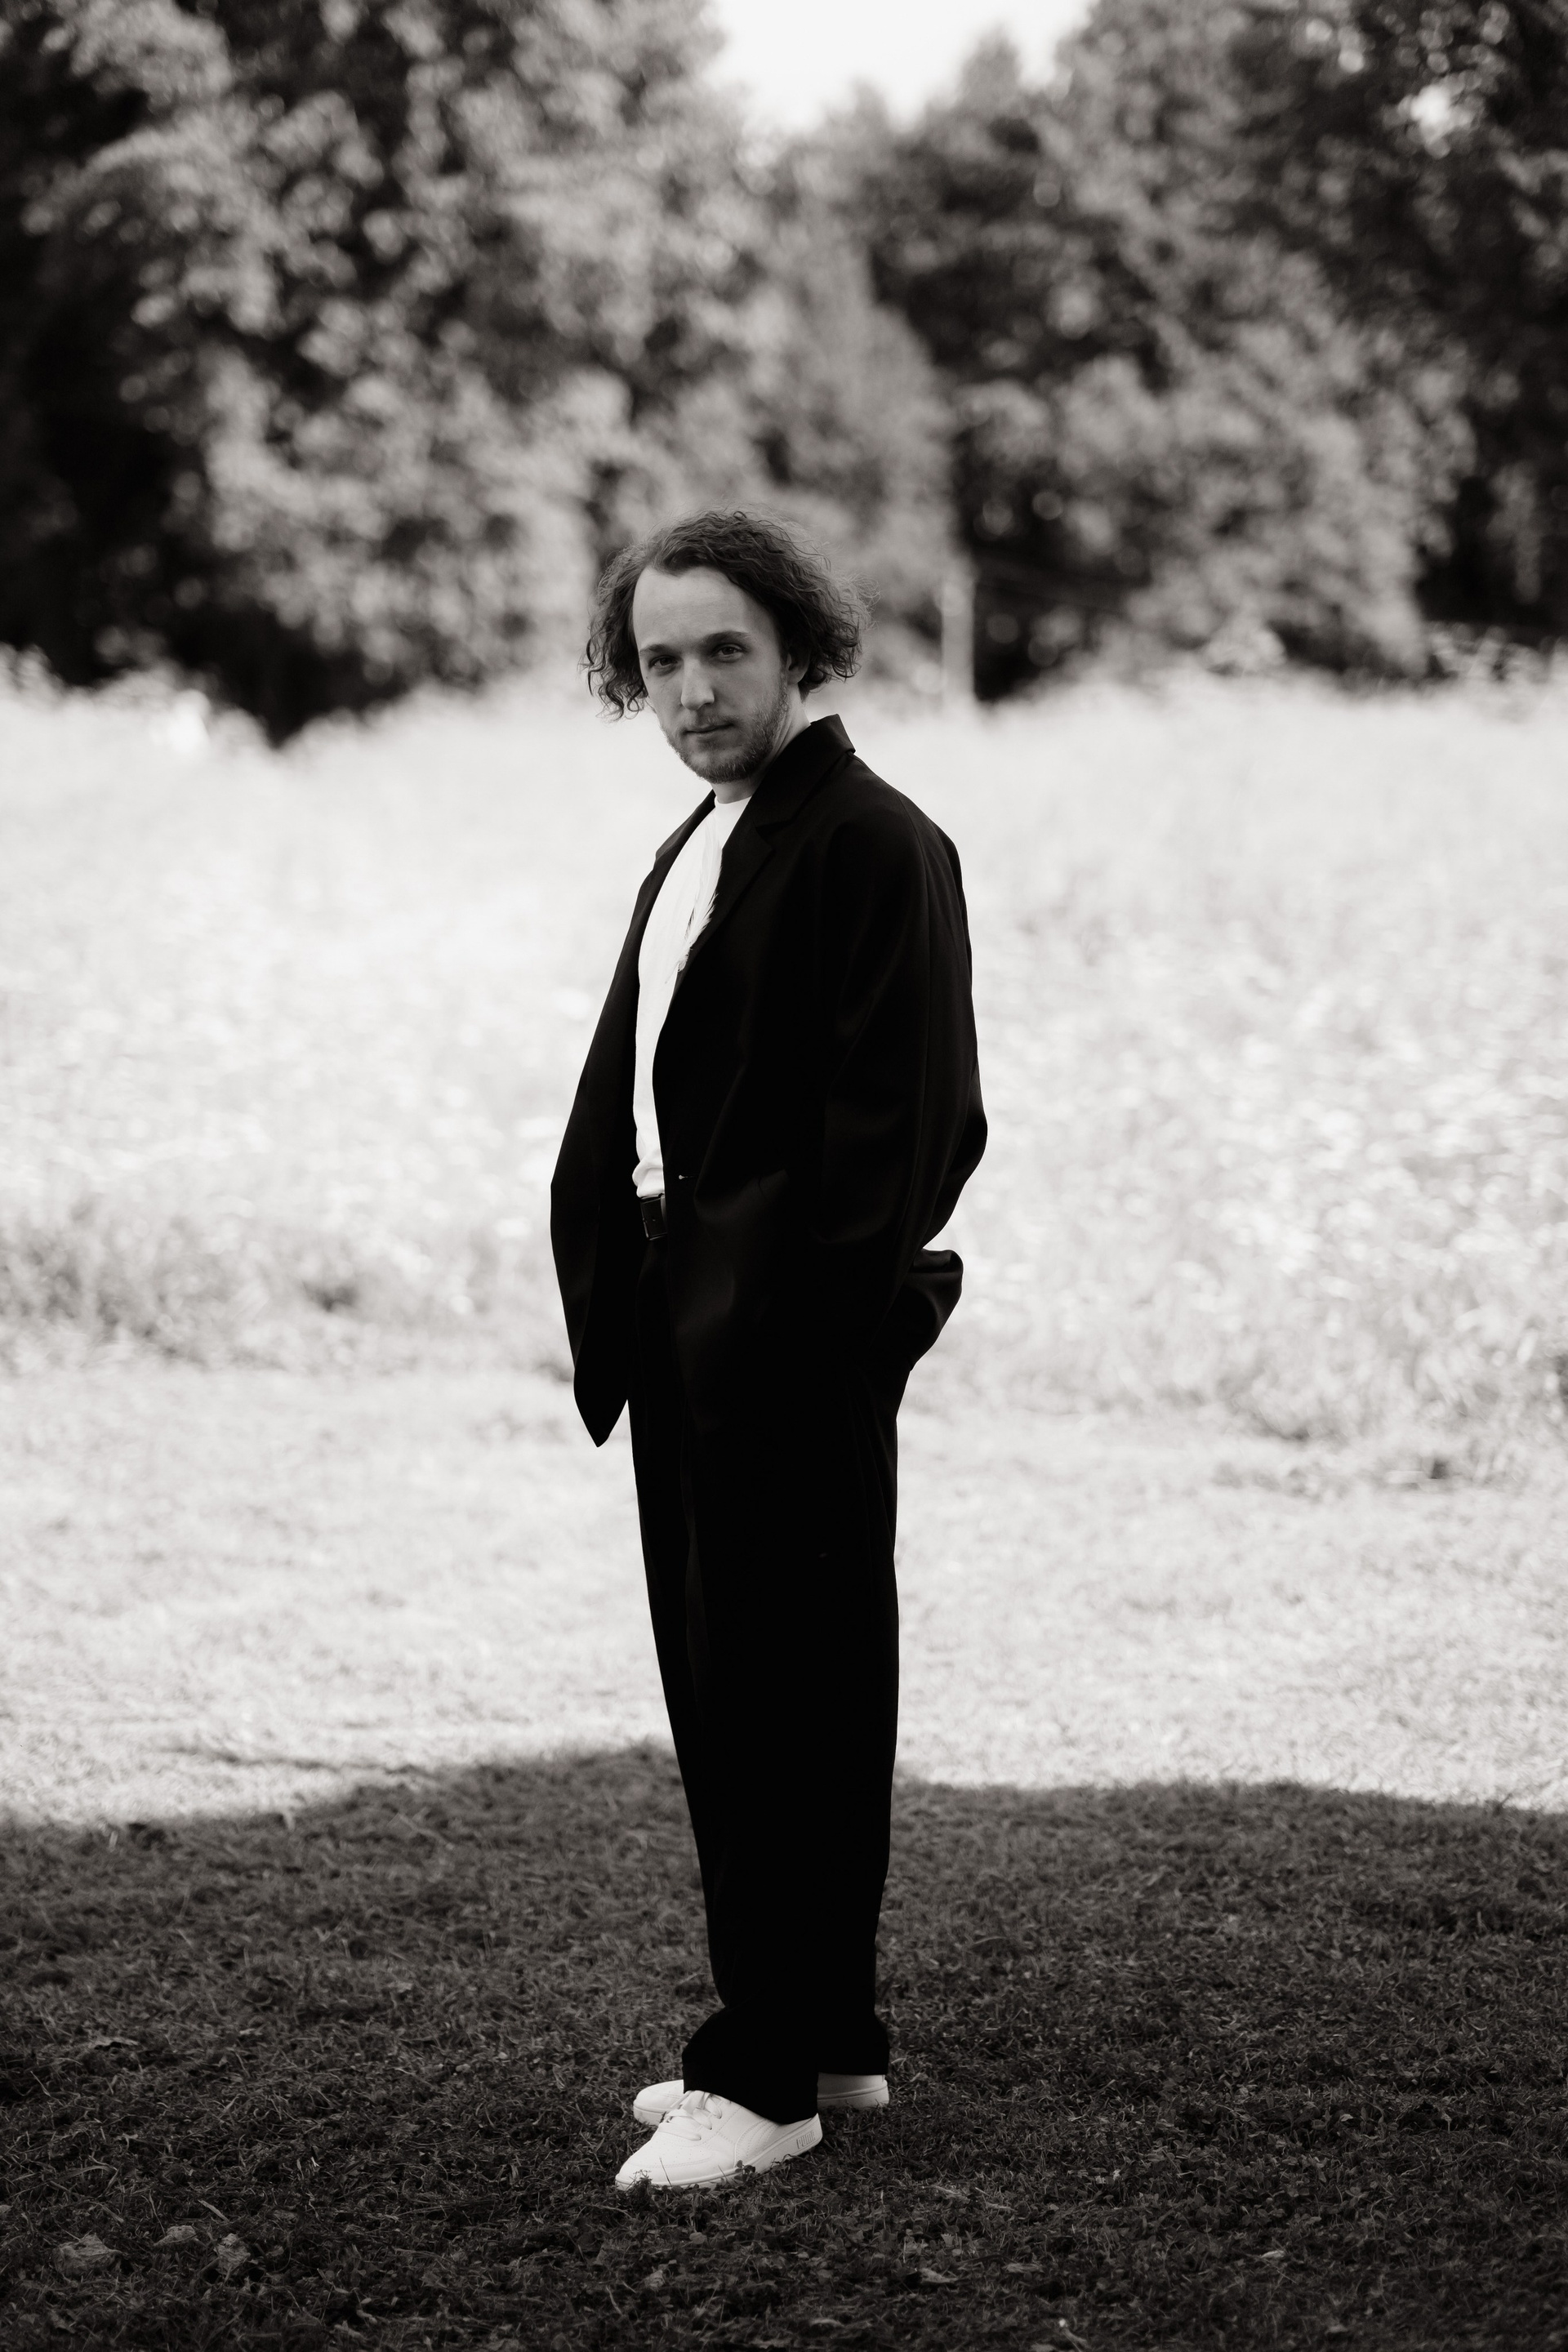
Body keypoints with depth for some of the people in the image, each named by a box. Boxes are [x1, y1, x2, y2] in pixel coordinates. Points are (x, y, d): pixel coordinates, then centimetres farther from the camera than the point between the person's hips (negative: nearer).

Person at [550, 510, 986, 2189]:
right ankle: (825, 2034, 25)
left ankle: (767, 2077, 2)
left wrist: (793, 1312, -19)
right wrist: (616, 1296, 8)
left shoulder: (873, 846, -11)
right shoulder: (690, 855, 18)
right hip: (685, 1328, 10)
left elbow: (903, 1115, -17)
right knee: (721, 1690, 14)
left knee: (784, 1693, -4)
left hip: (794, 1340, -9)